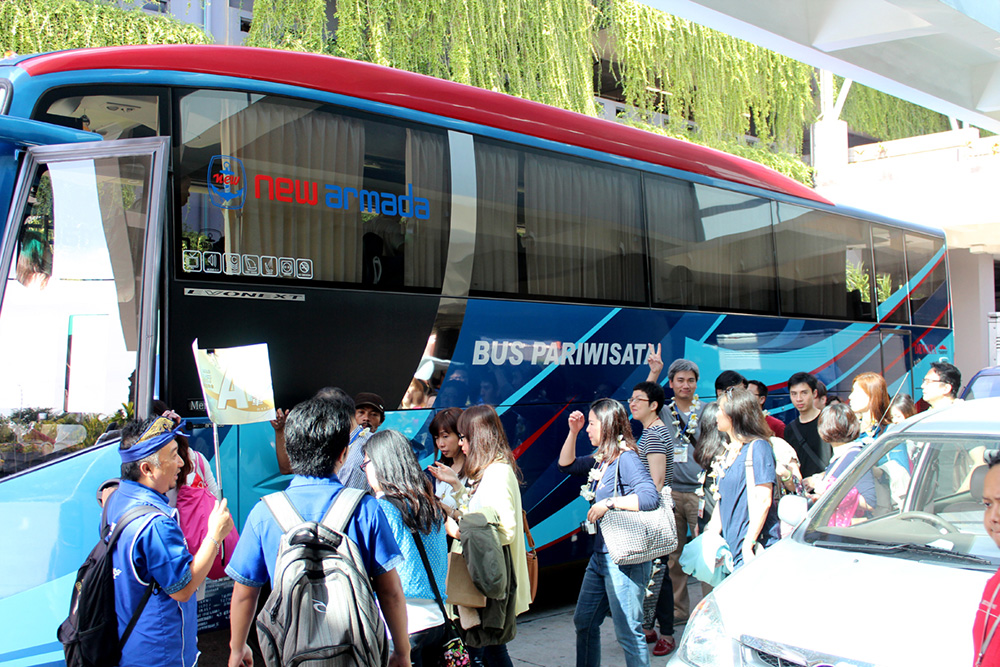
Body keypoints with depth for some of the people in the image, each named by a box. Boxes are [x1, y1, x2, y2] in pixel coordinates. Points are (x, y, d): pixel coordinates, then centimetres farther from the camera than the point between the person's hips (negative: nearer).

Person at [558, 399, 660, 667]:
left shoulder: (626, 458, -17)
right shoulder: (600, 459, 9)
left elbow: (650, 497, -28)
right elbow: (567, 464, 22)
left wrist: (608, 504, -23)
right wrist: (573, 431, 9)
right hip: (600, 555, 10)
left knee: (628, 631, -3)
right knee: (583, 621, 19)